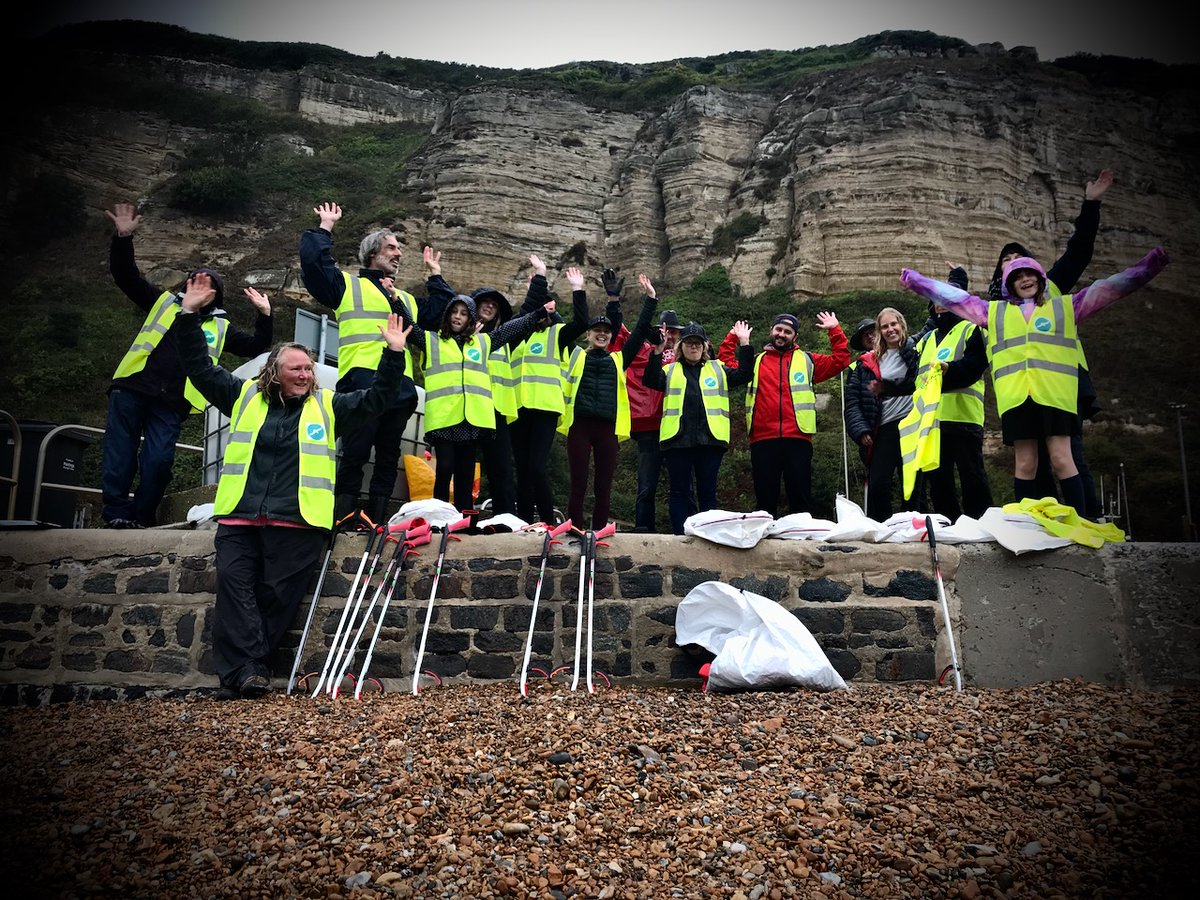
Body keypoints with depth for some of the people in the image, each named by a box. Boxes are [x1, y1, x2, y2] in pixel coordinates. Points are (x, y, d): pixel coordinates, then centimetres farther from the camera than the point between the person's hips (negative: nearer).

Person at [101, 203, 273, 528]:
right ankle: (117, 515, 3)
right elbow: (126, 276, 14)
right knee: (119, 453, -4)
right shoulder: (164, 302, 18)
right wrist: (123, 238, 1)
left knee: (158, 461, -8)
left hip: (171, 403, 0)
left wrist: (265, 316, 4)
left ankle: (141, 520, 4)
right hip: (132, 388, 0)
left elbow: (255, 347, 16)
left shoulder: (220, 327, 19)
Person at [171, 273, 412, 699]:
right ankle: (248, 672, -6)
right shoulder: (245, 396, 15)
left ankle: (239, 672, 7)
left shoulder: (329, 405, 12)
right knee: (235, 587, -9)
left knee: (278, 594, -3)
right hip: (239, 518, 2)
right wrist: (190, 313, 12)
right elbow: (200, 367, 19)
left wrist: (393, 354, -6)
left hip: (297, 521, -1)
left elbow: (376, 400, 6)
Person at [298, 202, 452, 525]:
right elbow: (313, 263, 1)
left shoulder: (407, 300, 31)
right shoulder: (348, 284, 13)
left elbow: (439, 314, 31)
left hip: (400, 388, 6)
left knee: (388, 458, 5)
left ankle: (375, 522, 10)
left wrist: (435, 275, 32)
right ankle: (342, 522, -5)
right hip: (362, 382, -6)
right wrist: (325, 228, 7)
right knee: (354, 455, -9)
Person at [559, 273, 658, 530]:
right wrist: (579, 291, 0)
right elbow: (579, 320, 5)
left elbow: (640, 331, 14)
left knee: (603, 487, 5)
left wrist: (650, 299, 11)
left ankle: (599, 535, 12)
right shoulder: (578, 355, 12)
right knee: (578, 486, 0)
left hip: (608, 428, 2)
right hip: (580, 426, -2)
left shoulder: (618, 359, 16)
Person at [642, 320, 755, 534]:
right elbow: (651, 381, -4)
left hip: (710, 439, 1)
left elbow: (744, 375, 6)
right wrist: (657, 353, -15)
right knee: (679, 492, 3)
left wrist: (744, 345, -2)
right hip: (677, 438, -1)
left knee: (708, 492, 6)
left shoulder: (718, 369, 18)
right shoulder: (670, 370, 14)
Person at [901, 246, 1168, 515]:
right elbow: (955, 297, 21)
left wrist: (1149, 265, 12)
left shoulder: (1064, 305, 18)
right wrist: (915, 280, 20)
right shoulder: (995, 312, 20)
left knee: (1061, 459, -6)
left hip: (1054, 395, -1)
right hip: (1015, 397, 1)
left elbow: (1109, 287, 17)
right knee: (1024, 464, 3)